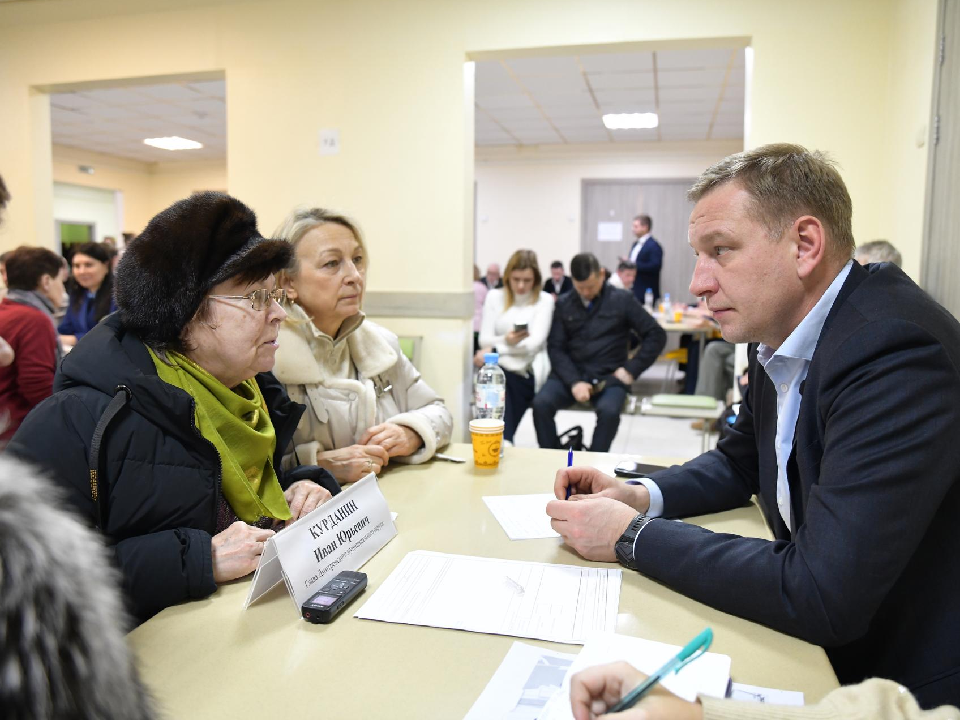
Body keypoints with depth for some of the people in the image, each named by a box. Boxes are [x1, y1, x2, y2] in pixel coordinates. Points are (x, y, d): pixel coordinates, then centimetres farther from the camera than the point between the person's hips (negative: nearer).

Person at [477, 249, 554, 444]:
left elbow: (534, 343, -8)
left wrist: (495, 349, -15)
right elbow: (484, 340, 5)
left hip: (527, 372, -2)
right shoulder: (494, 297, 13)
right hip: (498, 369, 2)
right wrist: (505, 340, -17)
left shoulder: (544, 300, 5)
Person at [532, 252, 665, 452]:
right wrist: (574, 382, -13)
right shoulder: (564, 304, 9)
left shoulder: (622, 300, 5)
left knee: (608, 411, -33)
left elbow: (656, 335, 4)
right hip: (570, 375, 2)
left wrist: (631, 370, -6)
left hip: (609, 377, -2)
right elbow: (556, 347, 3)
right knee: (541, 403, -26)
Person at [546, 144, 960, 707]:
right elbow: (739, 462, 14)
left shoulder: (899, 349, -28)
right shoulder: (781, 334, -2)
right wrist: (643, 496, -5)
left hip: (912, 679, -6)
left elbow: (820, 598, -32)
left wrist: (633, 536, -21)